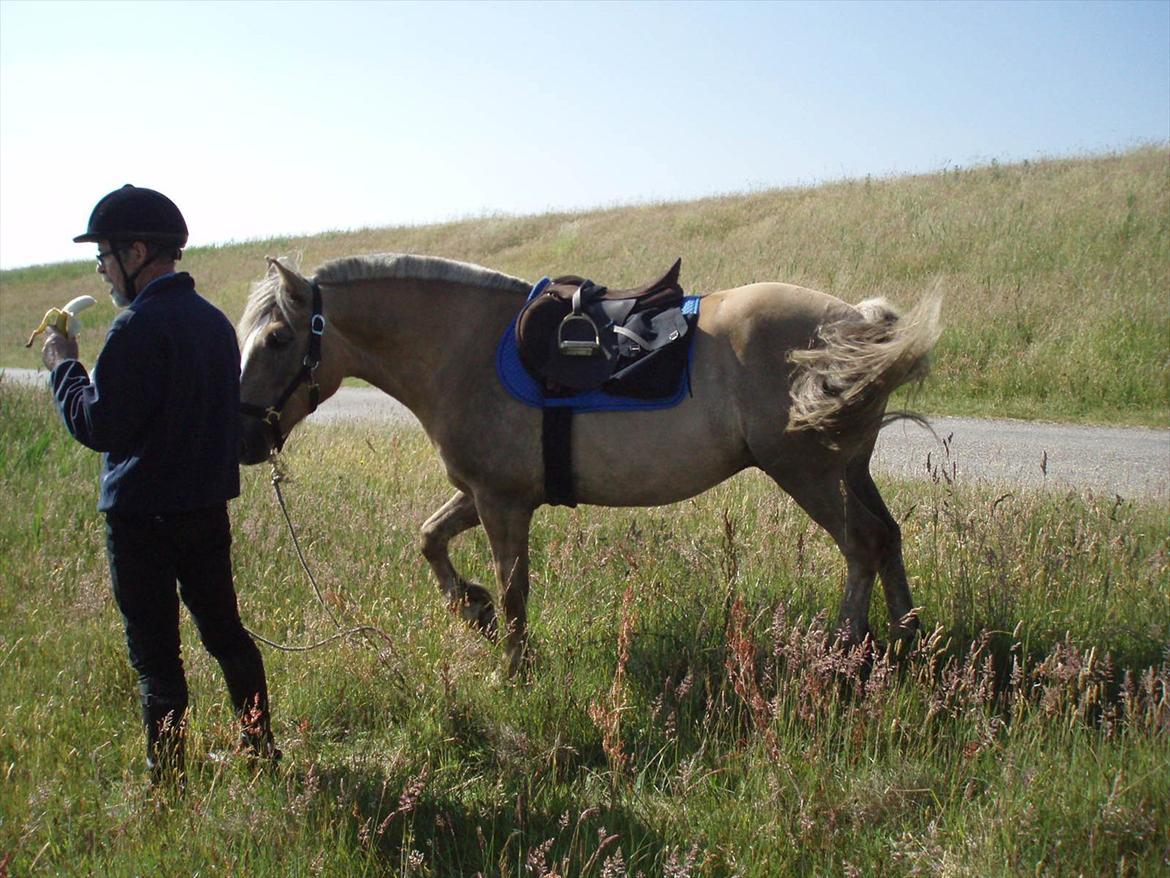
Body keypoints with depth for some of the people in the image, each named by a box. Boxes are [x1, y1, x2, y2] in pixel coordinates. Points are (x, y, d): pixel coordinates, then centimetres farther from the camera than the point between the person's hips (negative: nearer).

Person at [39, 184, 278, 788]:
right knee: (225, 632, 18)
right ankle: (261, 753, 27)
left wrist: (62, 365, -6)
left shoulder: (138, 327, -19)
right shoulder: (213, 319, 7)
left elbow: (95, 424, -18)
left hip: (142, 517, -8)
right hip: (208, 506, 8)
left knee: (154, 653, 2)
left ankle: (167, 782, 9)